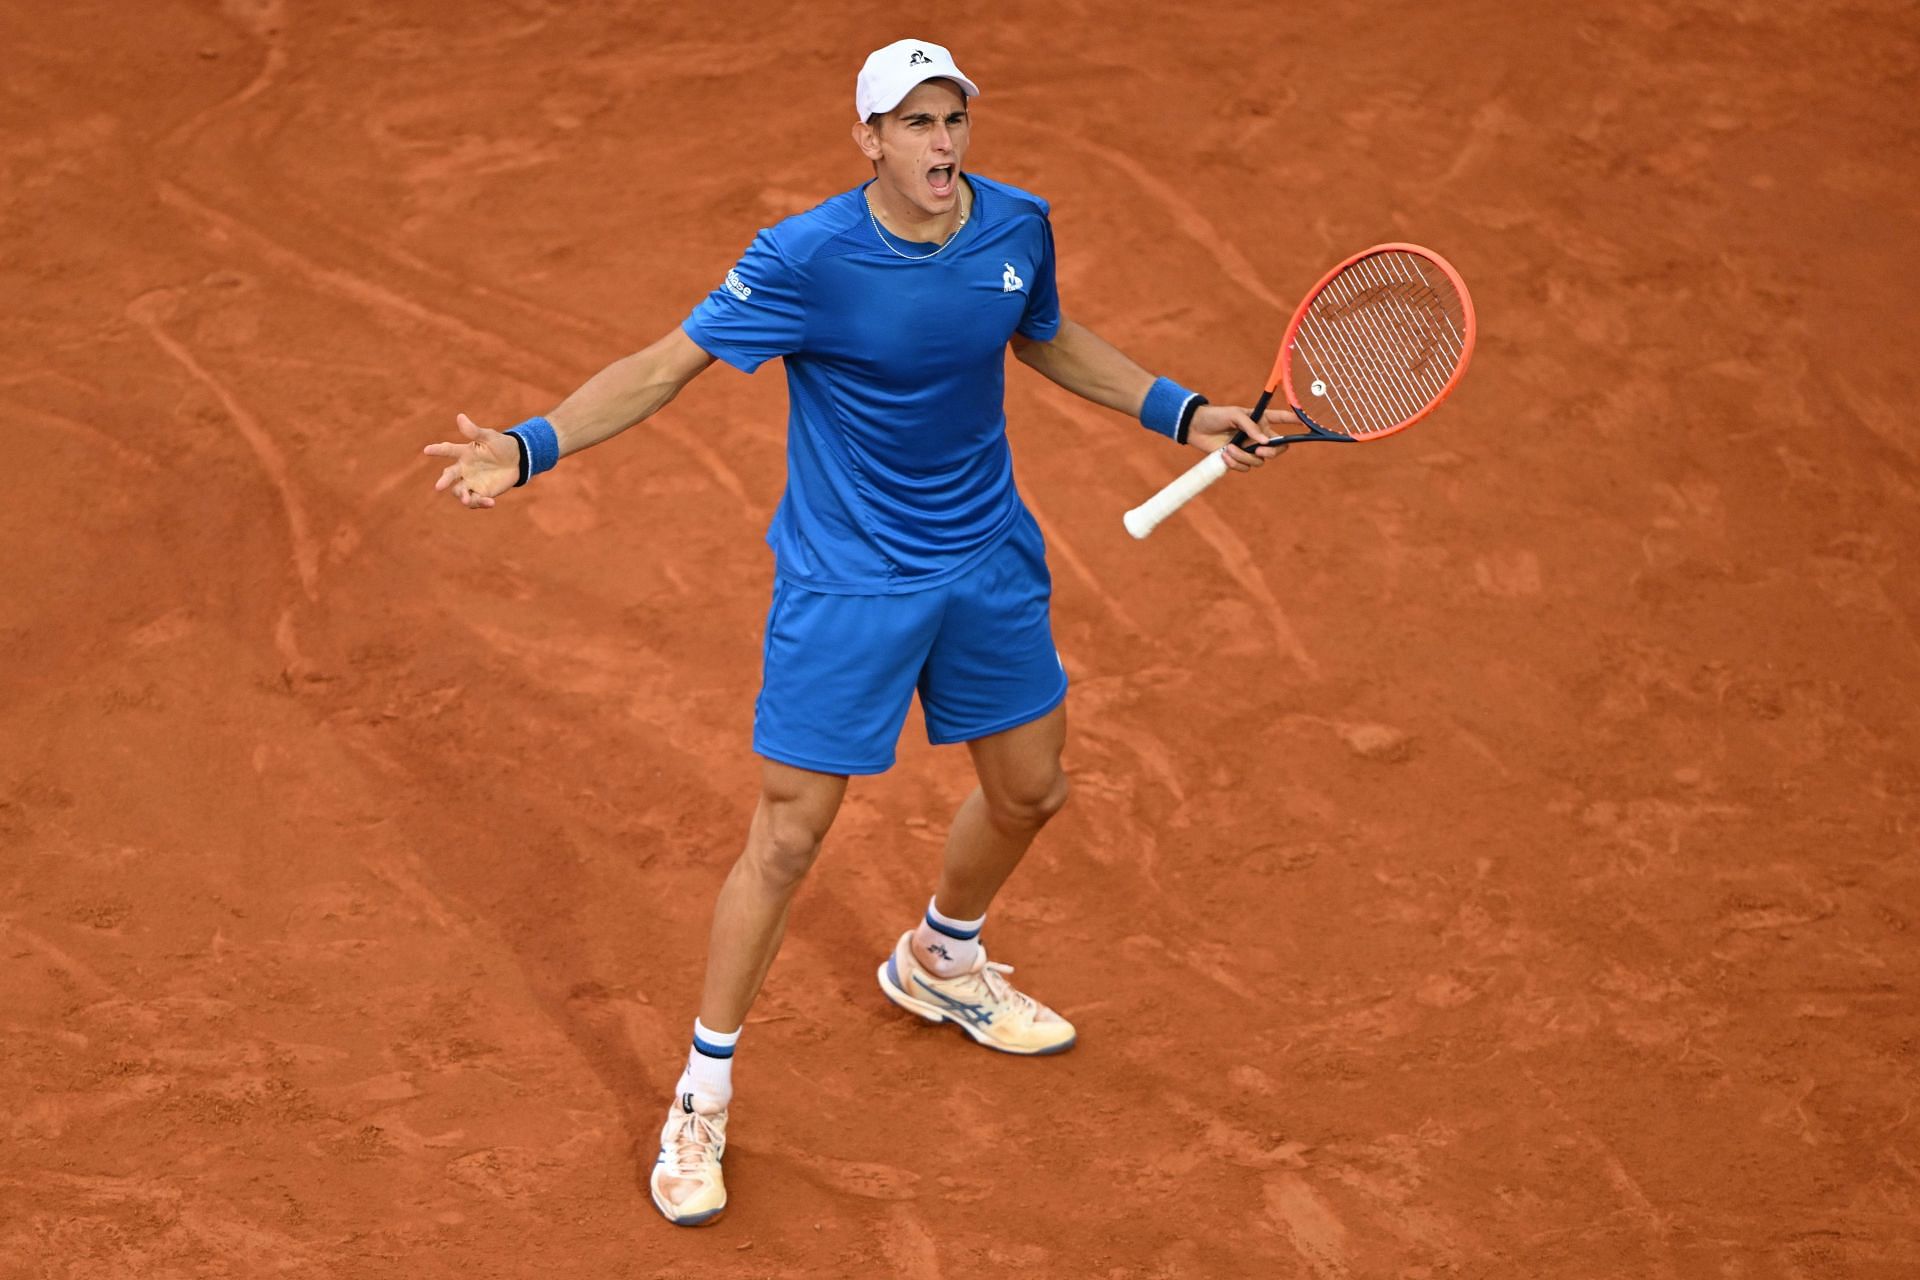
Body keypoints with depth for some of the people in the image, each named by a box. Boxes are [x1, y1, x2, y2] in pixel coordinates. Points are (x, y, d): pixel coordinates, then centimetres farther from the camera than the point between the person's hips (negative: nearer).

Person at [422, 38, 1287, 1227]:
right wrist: (529, 447, -33)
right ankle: (703, 1095, 12)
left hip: (989, 565, 6)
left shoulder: (1019, 225, -7)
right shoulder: (804, 259, -24)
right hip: (846, 583, -6)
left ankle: (938, 963, 51)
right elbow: (664, 366, -20)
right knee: (789, 837, -5)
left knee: (1031, 789, 19)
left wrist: (1181, 412, 11)